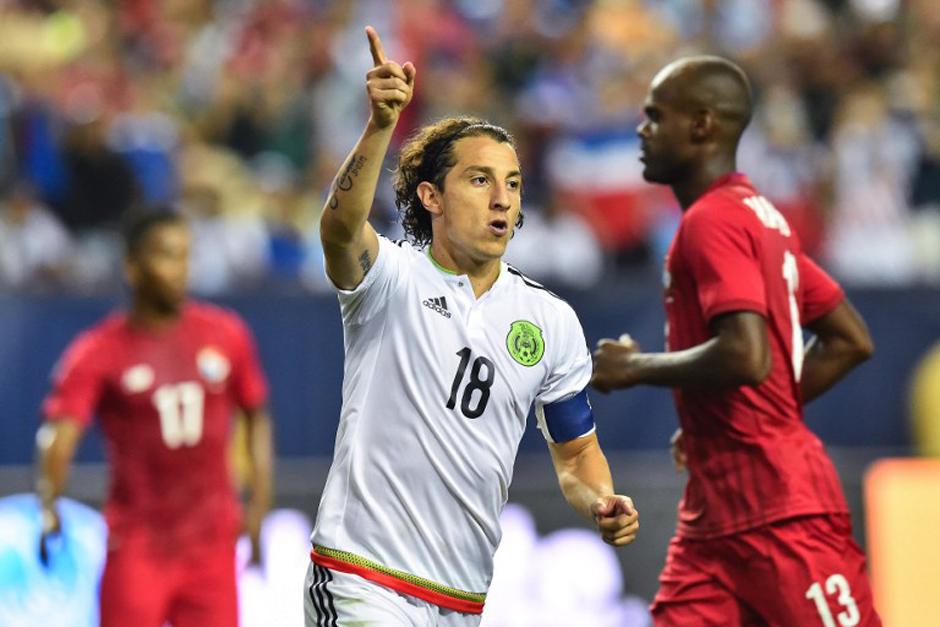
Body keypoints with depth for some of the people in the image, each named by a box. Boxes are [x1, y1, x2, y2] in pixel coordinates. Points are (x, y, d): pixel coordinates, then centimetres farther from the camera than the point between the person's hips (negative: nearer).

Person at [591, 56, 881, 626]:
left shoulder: (712, 221, -13)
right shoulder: (760, 216, 16)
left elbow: (747, 357, -26)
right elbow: (849, 341, 20)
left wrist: (637, 367, -13)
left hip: (777, 509, -10)